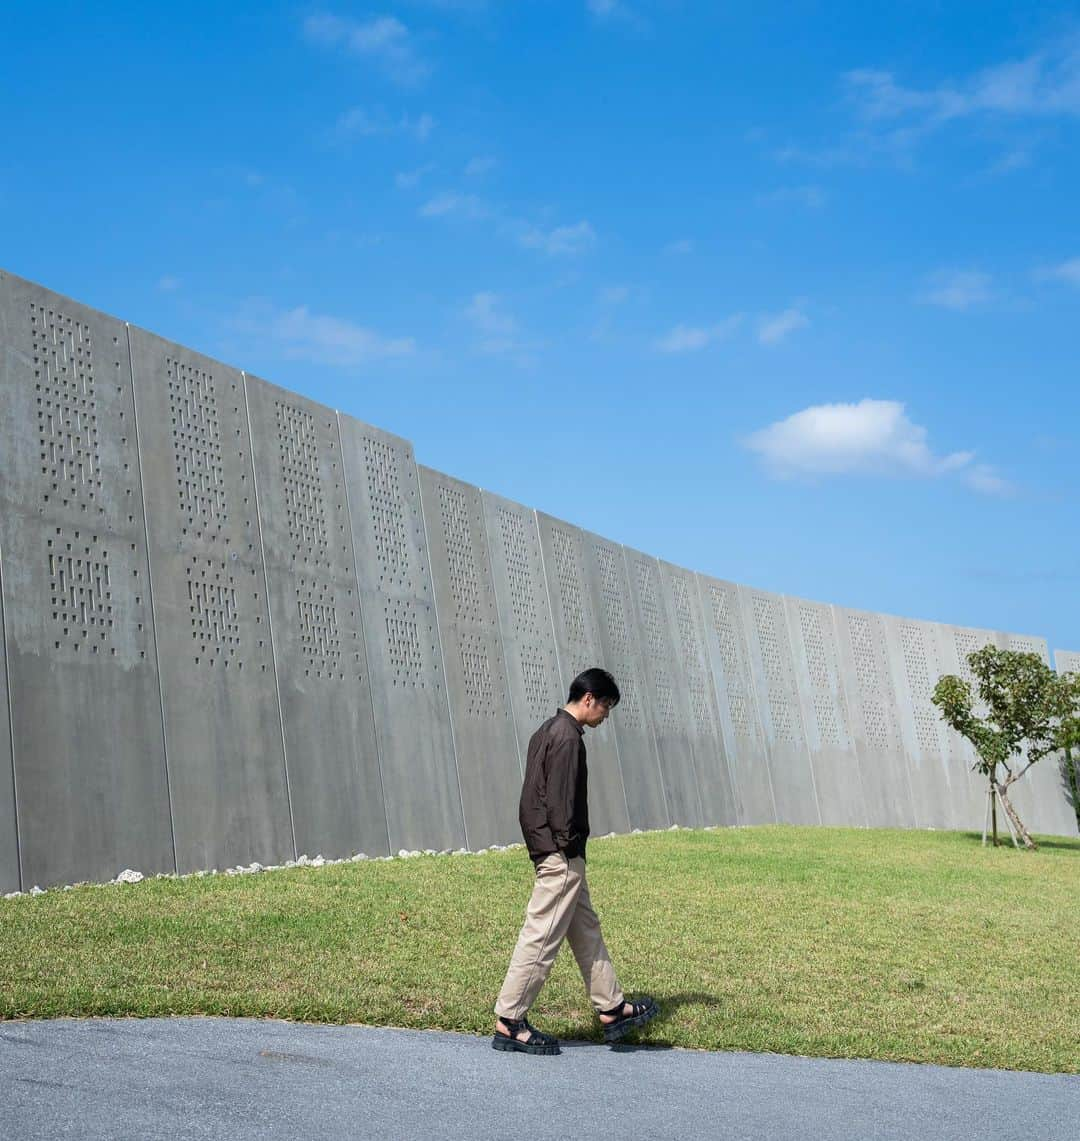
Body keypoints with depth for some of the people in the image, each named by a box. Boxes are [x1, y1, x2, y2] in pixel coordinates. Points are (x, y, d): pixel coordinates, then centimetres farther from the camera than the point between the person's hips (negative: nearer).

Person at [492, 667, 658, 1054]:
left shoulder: (548, 730, 16)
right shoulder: (567, 736, -16)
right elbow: (560, 800, -22)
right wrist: (569, 846, -16)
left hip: (554, 853, 11)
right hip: (561, 855, -11)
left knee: (586, 929, 15)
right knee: (541, 938, -5)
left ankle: (612, 1009, 23)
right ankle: (509, 1023, 1)